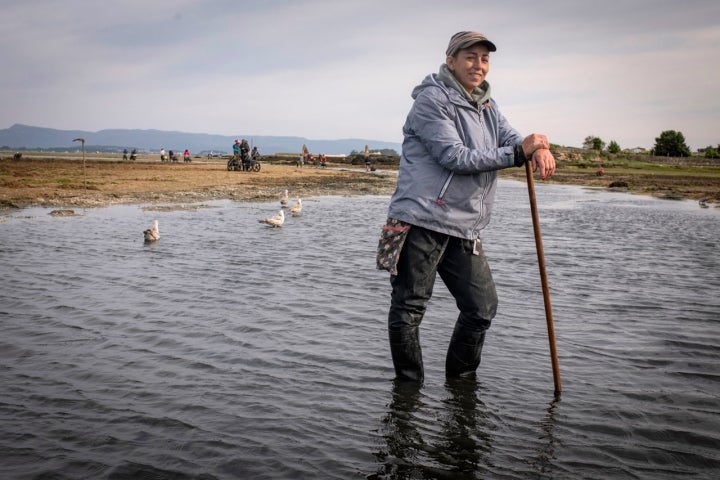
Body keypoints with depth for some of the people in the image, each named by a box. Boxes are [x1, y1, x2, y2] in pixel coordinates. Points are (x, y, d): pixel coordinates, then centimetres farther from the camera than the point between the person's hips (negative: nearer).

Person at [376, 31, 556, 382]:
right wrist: (518, 153, -18)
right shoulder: (431, 99, -8)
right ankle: (408, 386, 16)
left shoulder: (486, 105, 19)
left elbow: (511, 138, 10)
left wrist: (538, 149, -15)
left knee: (482, 307, 9)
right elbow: (455, 157, -17)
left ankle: (461, 381, 28)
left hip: (464, 230, 8)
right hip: (420, 222, -8)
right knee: (409, 308, 0)